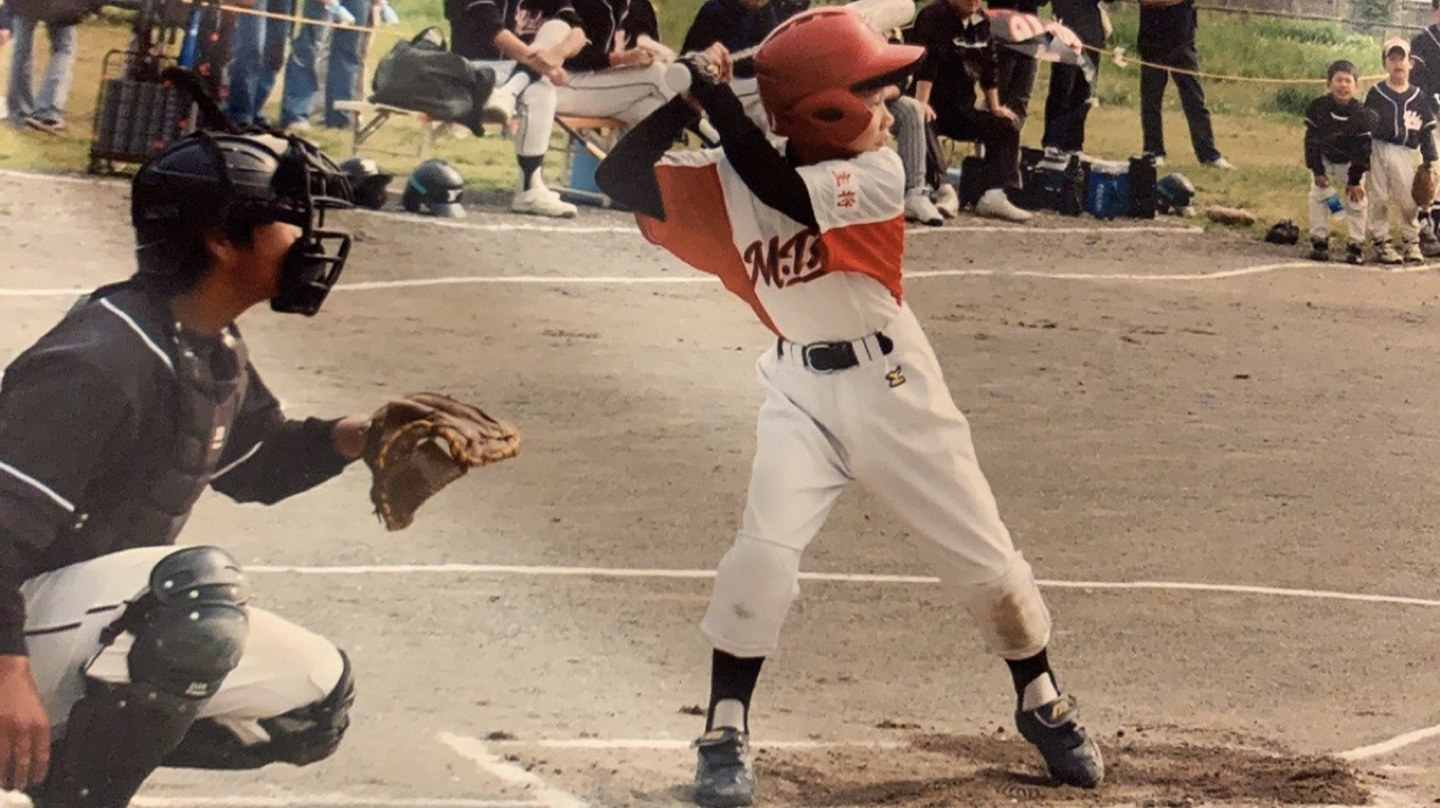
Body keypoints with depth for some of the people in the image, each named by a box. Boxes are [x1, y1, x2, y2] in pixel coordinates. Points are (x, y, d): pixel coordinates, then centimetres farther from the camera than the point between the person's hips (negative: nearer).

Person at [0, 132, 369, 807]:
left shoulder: (217, 353, 4)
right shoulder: (100, 361, -27)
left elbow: (252, 463, 19)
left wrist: (346, 439, -1)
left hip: (107, 620, 10)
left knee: (319, 697, 12)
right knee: (201, 585, -36)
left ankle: (66, 753, 12)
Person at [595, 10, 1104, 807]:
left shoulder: (877, 174, -14)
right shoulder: (728, 179, -10)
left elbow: (786, 194, -32)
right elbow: (618, 178, -18)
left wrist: (718, 101, -30)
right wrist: (686, 99, -27)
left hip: (892, 383, 0)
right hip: (800, 390, 0)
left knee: (983, 554, 6)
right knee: (765, 548, -18)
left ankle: (1042, 703, 28)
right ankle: (725, 731, -4)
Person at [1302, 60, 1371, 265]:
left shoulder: (1363, 115, -23)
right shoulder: (1318, 108, -21)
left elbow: (1363, 150, -17)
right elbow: (1311, 140, -14)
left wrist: (1355, 180, -17)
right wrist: (1317, 171, -17)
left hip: (1351, 163, -1)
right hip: (1324, 159, 1)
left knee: (1356, 201, -5)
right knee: (1318, 196, -9)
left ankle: (1355, 245, 1)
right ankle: (1319, 242, -4)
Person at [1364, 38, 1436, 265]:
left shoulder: (1418, 97, 6)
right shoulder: (1376, 94, 0)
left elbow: (1427, 131, 10)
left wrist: (1429, 162, 7)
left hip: (1403, 154, 2)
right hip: (1378, 151, -2)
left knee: (1408, 200, 3)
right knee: (1379, 199, 1)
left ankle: (1411, 244, 18)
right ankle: (1381, 243, 10)